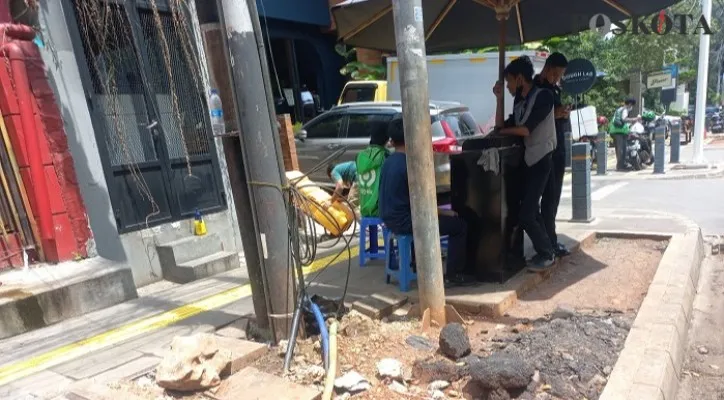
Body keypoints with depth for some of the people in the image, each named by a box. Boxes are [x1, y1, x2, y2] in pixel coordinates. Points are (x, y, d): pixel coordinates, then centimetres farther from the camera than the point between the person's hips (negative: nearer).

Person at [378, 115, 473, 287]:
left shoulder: (388, 162, 8)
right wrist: (445, 212, -4)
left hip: (391, 219, 9)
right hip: (405, 221, -9)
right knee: (460, 225, -1)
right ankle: (452, 275, 4)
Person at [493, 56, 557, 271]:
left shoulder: (543, 96, -11)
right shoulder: (520, 102, 13)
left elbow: (526, 129, -18)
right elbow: (507, 125, 5)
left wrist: (501, 131, -4)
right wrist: (500, 99, 1)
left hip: (541, 160, -9)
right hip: (528, 160, 9)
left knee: (526, 214, -10)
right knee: (531, 210, 13)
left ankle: (546, 254, 7)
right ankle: (545, 251, 26)